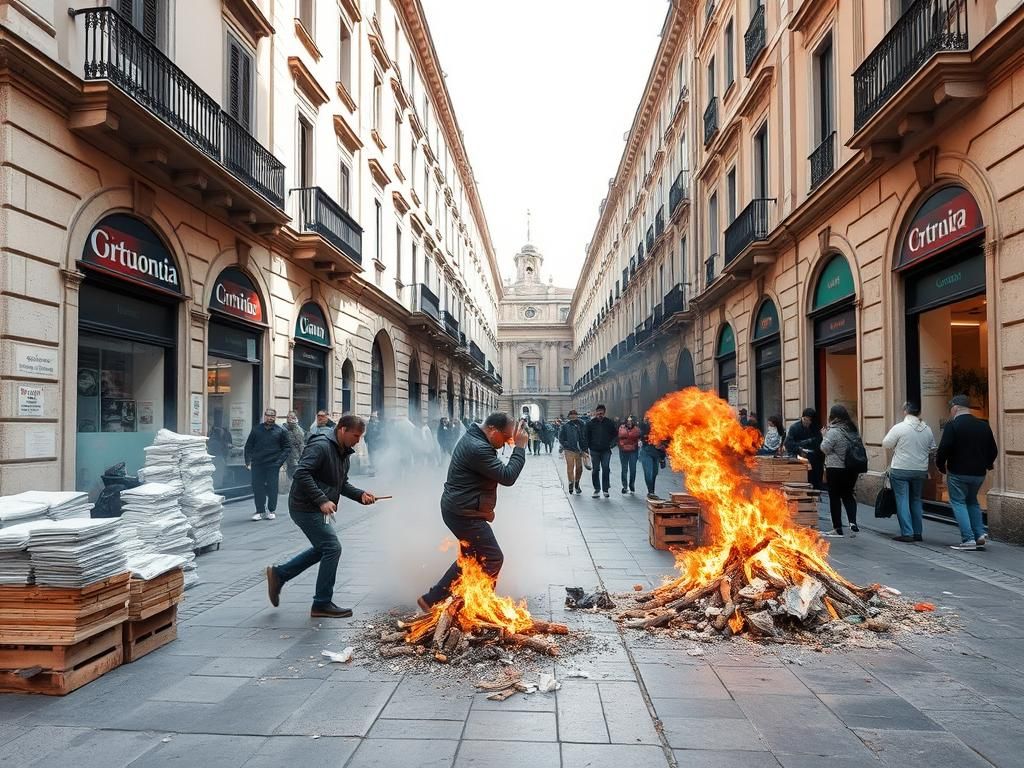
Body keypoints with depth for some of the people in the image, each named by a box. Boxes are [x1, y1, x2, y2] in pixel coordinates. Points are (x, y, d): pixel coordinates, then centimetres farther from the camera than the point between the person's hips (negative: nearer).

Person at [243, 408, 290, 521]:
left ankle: (271, 511, 14)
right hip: (257, 465, 2)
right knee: (257, 488, 1)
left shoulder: (280, 431, 2)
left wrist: (280, 461, -8)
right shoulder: (256, 429, 8)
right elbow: (248, 446, 12)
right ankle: (260, 511, 10)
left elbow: (287, 448, 3)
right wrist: (248, 461, 1)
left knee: (272, 488, 2)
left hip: (273, 465, -2)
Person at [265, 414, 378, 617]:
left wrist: (361, 495, 0)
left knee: (322, 549, 20)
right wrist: (322, 500, -30)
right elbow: (302, 473, -28)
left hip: (316, 509, 10)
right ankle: (322, 604, 3)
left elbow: (342, 484, 18)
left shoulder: (344, 453, 11)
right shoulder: (320, 446, -19)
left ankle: (278, 574, 31)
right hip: (305, 507, -10)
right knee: (332, 548, -9)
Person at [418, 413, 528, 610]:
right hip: (465, 514, -11)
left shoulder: (474, 439, 10)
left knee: (470, 558, 22)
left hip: (460, 511, 11)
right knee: (492, 559, 0)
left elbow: (499, 473, 15)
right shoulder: (478, 449, -25)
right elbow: (507, 477, -25)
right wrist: (520, 447, -18)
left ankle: (431, 600, 28)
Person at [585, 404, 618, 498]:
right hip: (594, 451, 0)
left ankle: (605, 489, 7)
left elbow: (615, 434, 11)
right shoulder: (590, 423, 0)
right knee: (595, 470, 4)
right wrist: (589, 446, 1)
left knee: (606, 469, -2)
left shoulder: (609, 423, 1)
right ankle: (597, 489, 13)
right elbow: (587, 436, 7)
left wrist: (611, 443, 3)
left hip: (606, 450, 0)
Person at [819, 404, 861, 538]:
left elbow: (825, 449, -14)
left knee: (835, 497, 4)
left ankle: (837, 528, 9)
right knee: (848, 495, 17)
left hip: (835, 469, -6)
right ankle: (853, 522, 2)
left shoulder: (833, 431, -18)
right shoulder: (853, 430, 5)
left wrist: (824, 436, 1)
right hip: (852, 468, 6)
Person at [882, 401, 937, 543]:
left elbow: (885, 444, -4)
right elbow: (932, 450, 13)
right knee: (916, 500, 15)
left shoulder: (899, 428, -13)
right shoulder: (927, 430, 3)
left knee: (902, 500, 0)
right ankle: (918, 533, 18)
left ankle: (907, 533, -4)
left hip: (901, 470, -5)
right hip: (921, 471, 5)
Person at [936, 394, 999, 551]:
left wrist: (941, 466, -1)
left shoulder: (952, 425, -13)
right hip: (979, 473, 6)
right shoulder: (984, 425, 6)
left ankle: (968, 539, -5)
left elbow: (943, 449, -18)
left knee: (958, 503, 3)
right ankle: (980, 534, 12)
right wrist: (986, 464, 30)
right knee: (972, 501, 23)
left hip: (958, 473, -6)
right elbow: (993, 450, 12)